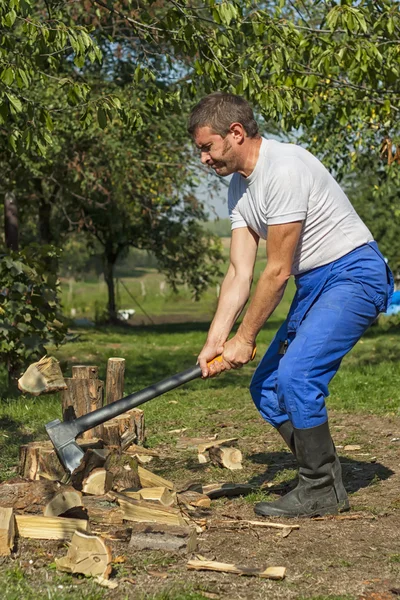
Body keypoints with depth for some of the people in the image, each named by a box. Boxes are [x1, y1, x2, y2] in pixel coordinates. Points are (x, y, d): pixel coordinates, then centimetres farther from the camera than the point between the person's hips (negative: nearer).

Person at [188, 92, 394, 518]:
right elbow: (239, 273, 4)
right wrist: (215, 340, -6)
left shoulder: (284, 169, -22)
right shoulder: (240, 188, 8)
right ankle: (325, 482, 15)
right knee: (266, 387, 6)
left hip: (354, 275, -10)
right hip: (313, 284, 10)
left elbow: (277, 271, -20)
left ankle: (321, 491, -7)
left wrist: (244, 339, -13)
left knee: (295, 375, -23)